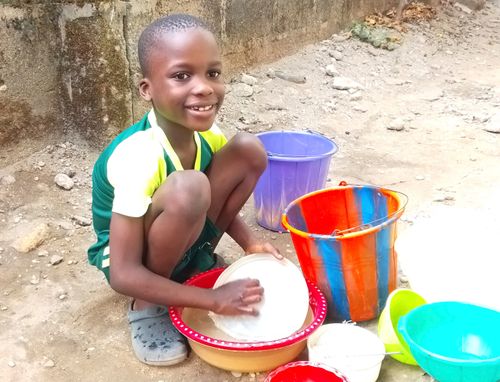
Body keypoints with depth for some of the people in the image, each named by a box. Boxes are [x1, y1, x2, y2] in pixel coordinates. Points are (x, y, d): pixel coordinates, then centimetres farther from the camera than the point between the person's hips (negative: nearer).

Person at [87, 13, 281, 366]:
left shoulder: (207, 133, -15)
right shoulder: (137, 159, -34)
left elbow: (217, 199, 6)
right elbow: (123, 275, -32)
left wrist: (250, 243, -12)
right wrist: (213, 300, -32)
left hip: (182, 240, 6)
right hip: (130, 260, -6)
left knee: (249, 150, -11)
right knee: (188, 189, -37)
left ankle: (198, 265, 4)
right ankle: (147, 306, -13)